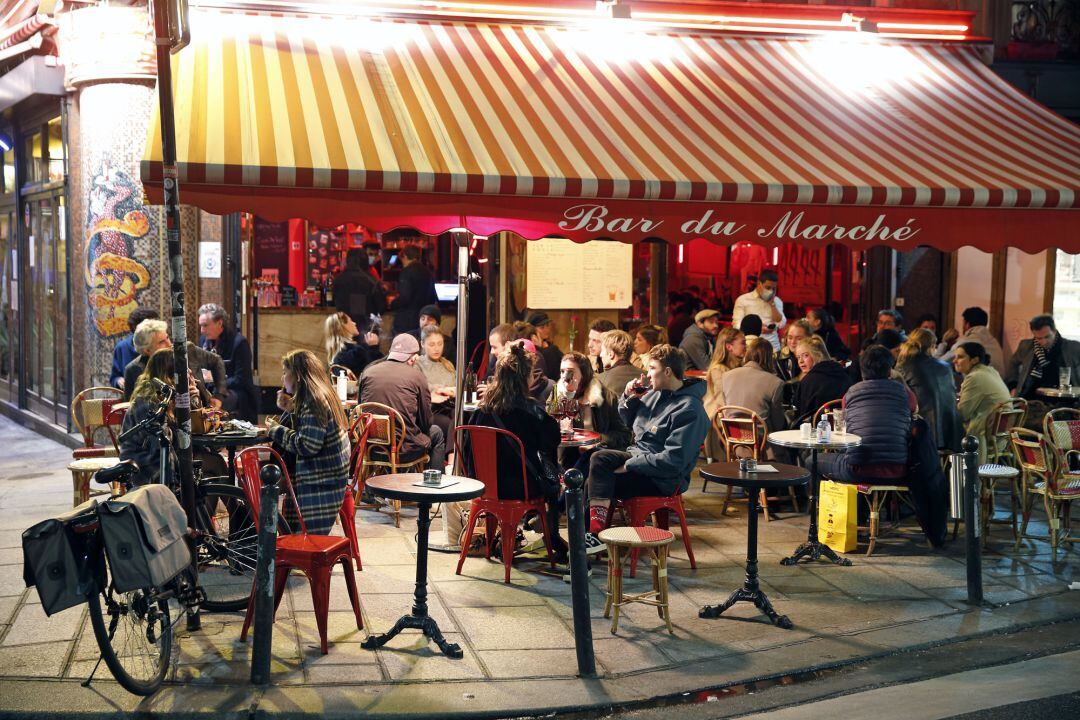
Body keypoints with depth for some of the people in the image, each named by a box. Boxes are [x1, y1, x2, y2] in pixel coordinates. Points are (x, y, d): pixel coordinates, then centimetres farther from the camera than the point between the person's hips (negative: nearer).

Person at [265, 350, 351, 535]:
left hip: (320, 485, -11)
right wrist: (289, 410, 7)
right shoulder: (320, 395, 15)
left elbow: (307, 445, -23)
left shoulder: (313, 401, -17)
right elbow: (301, 429, 20)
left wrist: (276, 430, -11)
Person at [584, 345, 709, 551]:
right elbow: (629, 421, 24)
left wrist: (628, 465, -21)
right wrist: (628, 398, 3)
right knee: (599, 458, -15)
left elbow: (673, 460, -25)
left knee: (600, 485, -21)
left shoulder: (689, 410, -19)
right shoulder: (655, 393, 8)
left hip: (663, 480, -8)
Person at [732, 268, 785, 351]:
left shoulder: (777, 301, 13)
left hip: (773, 347, 3)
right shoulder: (743, 300, 2)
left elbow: (781, 324, 2)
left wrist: (772, 303, -2)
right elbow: (737, 325, -5)